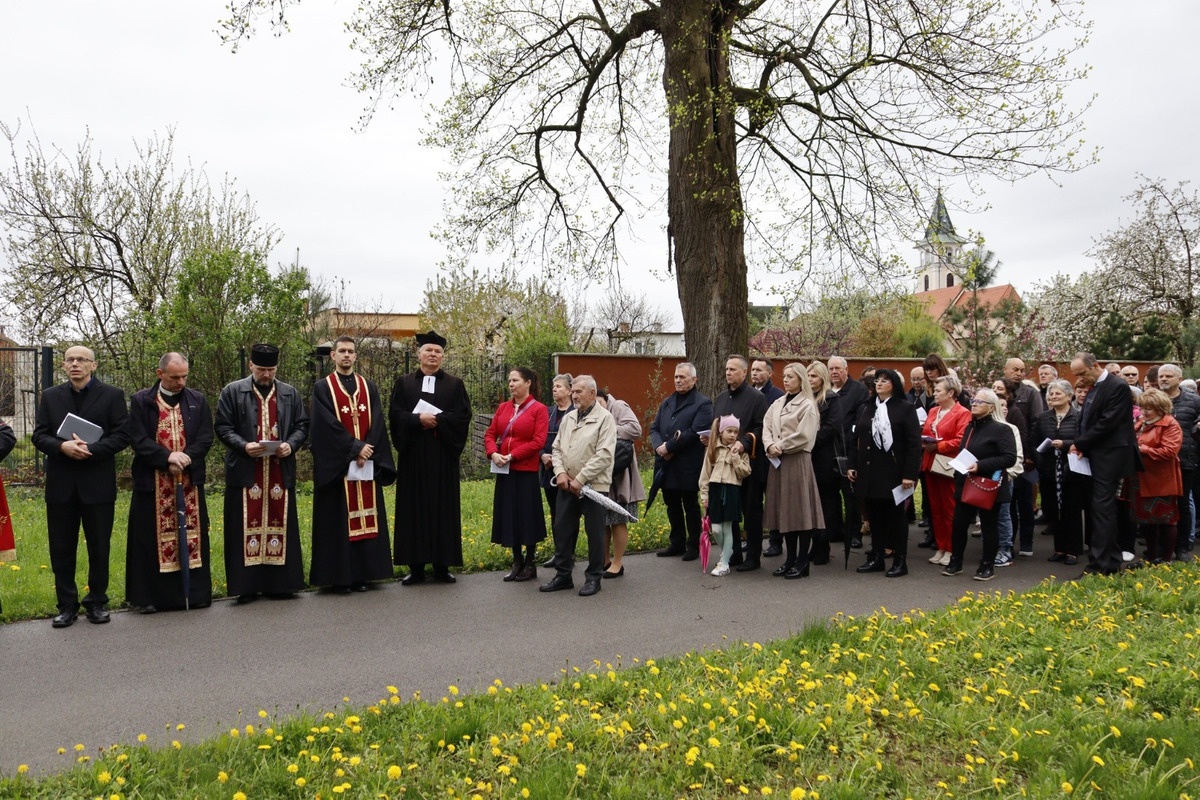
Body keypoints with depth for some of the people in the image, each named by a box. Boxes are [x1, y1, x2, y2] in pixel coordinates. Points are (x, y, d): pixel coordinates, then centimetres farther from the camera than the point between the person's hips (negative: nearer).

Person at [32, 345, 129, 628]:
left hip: (98, 484, -2)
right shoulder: (50, 396, 9)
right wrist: (62, 447, -15)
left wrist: (90, 450, -17)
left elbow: (122, 436, -4)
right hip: (61, 485, 2)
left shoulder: (112, 395, 0)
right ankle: (67, 606, 17)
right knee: (61, 548, 6)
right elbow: (39, 436, 5)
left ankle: (96, 603, 19)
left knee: (99, 547, 5)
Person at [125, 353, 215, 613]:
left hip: (190, 481, 2)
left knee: (192, 537, 5)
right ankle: (150, 596, 10)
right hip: (153, 483, -2)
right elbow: (138, 439, -7)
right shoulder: (141, 401, 2)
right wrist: (167, 457, -18)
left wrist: (185, 459, -14)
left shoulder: (198, 401, 8)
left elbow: (206, 438, 2)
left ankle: (195, 592, 13)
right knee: (152, 539, 2)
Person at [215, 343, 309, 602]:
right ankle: (247, 585, 6)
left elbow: (302, 425, 11)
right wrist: (243, 446, -15)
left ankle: (279, 582, 12)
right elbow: (222, 427, 0)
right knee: (247, 527, -1)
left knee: (279, 525, 5)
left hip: (281, 471, 2)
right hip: (245, 472, -2)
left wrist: (291, 445, -8)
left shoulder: (290, 394, 11)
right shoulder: (232, 392, 4)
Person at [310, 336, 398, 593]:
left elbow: (377, 423, 3)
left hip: (367, 466, 3)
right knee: (338, 519, -1)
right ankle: (338, 576, 5)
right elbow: (328, 425, -9)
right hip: (336, 465, -3)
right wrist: (356, 447, -16)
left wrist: (368, 450, -12)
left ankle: (363, 573, 10)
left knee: (365, 518, 4)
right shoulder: (322, 388, 2)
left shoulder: (369, 388, 12)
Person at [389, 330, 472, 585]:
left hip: (442, 454, 0)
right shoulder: (404, 383, 9)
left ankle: (442, 565, 8)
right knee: (414, 508, 1)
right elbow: (395, 414, -1)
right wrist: (419, 419, -17)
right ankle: (416, 566, 7)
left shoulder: (455, 384, 8)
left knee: (444, 507, 2)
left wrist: (436, 420, -13)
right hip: (413, 454, 0)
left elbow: (463, 415, -3)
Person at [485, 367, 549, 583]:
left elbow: (538, 441, -13)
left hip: (526, 472, -5)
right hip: (503, 471, 5)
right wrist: (493, 453, -11)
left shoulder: (539, 409, -5)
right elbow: (490, 434, 9)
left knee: (527, 516, 2)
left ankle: (530, 563, 16)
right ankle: (517, 562, 22)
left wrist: (511, 456, -17)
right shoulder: (503, 407, 10)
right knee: (508, 516, 9)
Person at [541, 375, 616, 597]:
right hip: (567, 485, 6)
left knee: (595, 533, 3)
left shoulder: (604, 418, -7)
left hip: (593, 485, -6)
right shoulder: (568, 418, 13)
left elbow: (604, 454, -15)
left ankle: (593, 577, 15)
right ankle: (563, 575, 21)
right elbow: (557, 447, 14)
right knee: (562, 530, 9)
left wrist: (580, 479, -16)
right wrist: (560, 472, -5)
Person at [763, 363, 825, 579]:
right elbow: (766, 428, 9)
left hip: (798, 461, -7)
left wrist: (780, 446, -9)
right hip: (778, 461, 7)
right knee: (784, 509, 10)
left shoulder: (807, 406, -6)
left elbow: (803, 436, -14)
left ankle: (802, 563, 4)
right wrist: (770, 446, -9)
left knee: (800, 510, -3)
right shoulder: (777, 404, 14)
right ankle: (790, 559, 18)